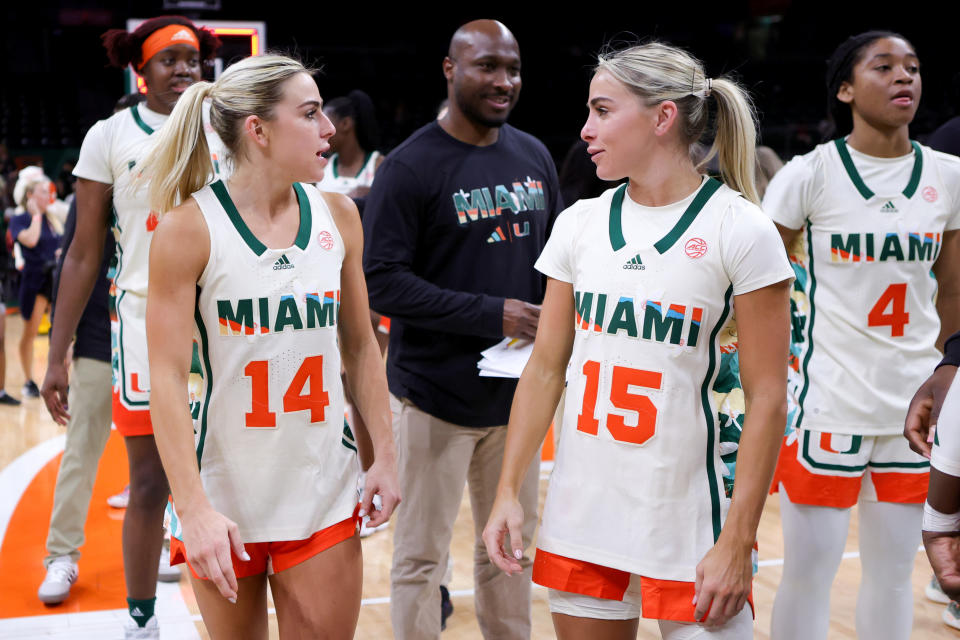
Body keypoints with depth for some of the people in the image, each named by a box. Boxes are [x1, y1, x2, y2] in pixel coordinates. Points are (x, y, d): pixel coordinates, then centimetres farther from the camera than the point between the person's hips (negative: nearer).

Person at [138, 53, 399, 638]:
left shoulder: (338, 216, 2)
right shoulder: (190, 228, -11)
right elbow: (168, 378, -14)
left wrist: (385, 456, 6)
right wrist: (194, 509, -20)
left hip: (324, 495, 3)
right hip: (226, 496, -3)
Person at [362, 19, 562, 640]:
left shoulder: (534, 156, 8)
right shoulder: (411, 165, -11)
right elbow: (382, 281, -16)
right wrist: (490, 314, -20)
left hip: (516, 393, 6)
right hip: (436, 396, -6)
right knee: (422, 558, 5)